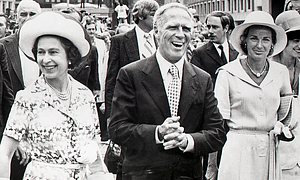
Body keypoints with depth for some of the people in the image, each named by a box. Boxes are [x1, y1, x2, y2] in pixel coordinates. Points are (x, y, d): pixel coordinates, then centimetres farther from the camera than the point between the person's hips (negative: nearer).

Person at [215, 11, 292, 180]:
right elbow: (219, 119, -5)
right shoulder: (227, 73, -5)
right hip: (237, 151, -3)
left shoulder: (281, 72, 6)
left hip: (270, 151, 3)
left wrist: (281, 125, 5)